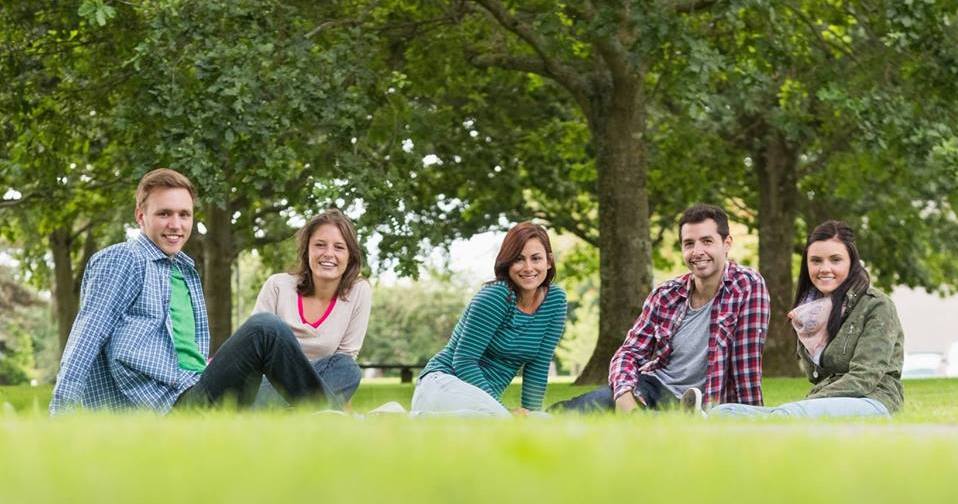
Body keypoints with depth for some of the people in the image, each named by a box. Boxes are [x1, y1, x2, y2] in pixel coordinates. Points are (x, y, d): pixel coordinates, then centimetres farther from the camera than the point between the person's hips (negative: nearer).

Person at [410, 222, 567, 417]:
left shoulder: (555, 299, 4)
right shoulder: (496, 295, -15)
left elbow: (538, 366, 7)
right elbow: (464, 361, -17)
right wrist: (503, 412, -22)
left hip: (485, 397, 8)